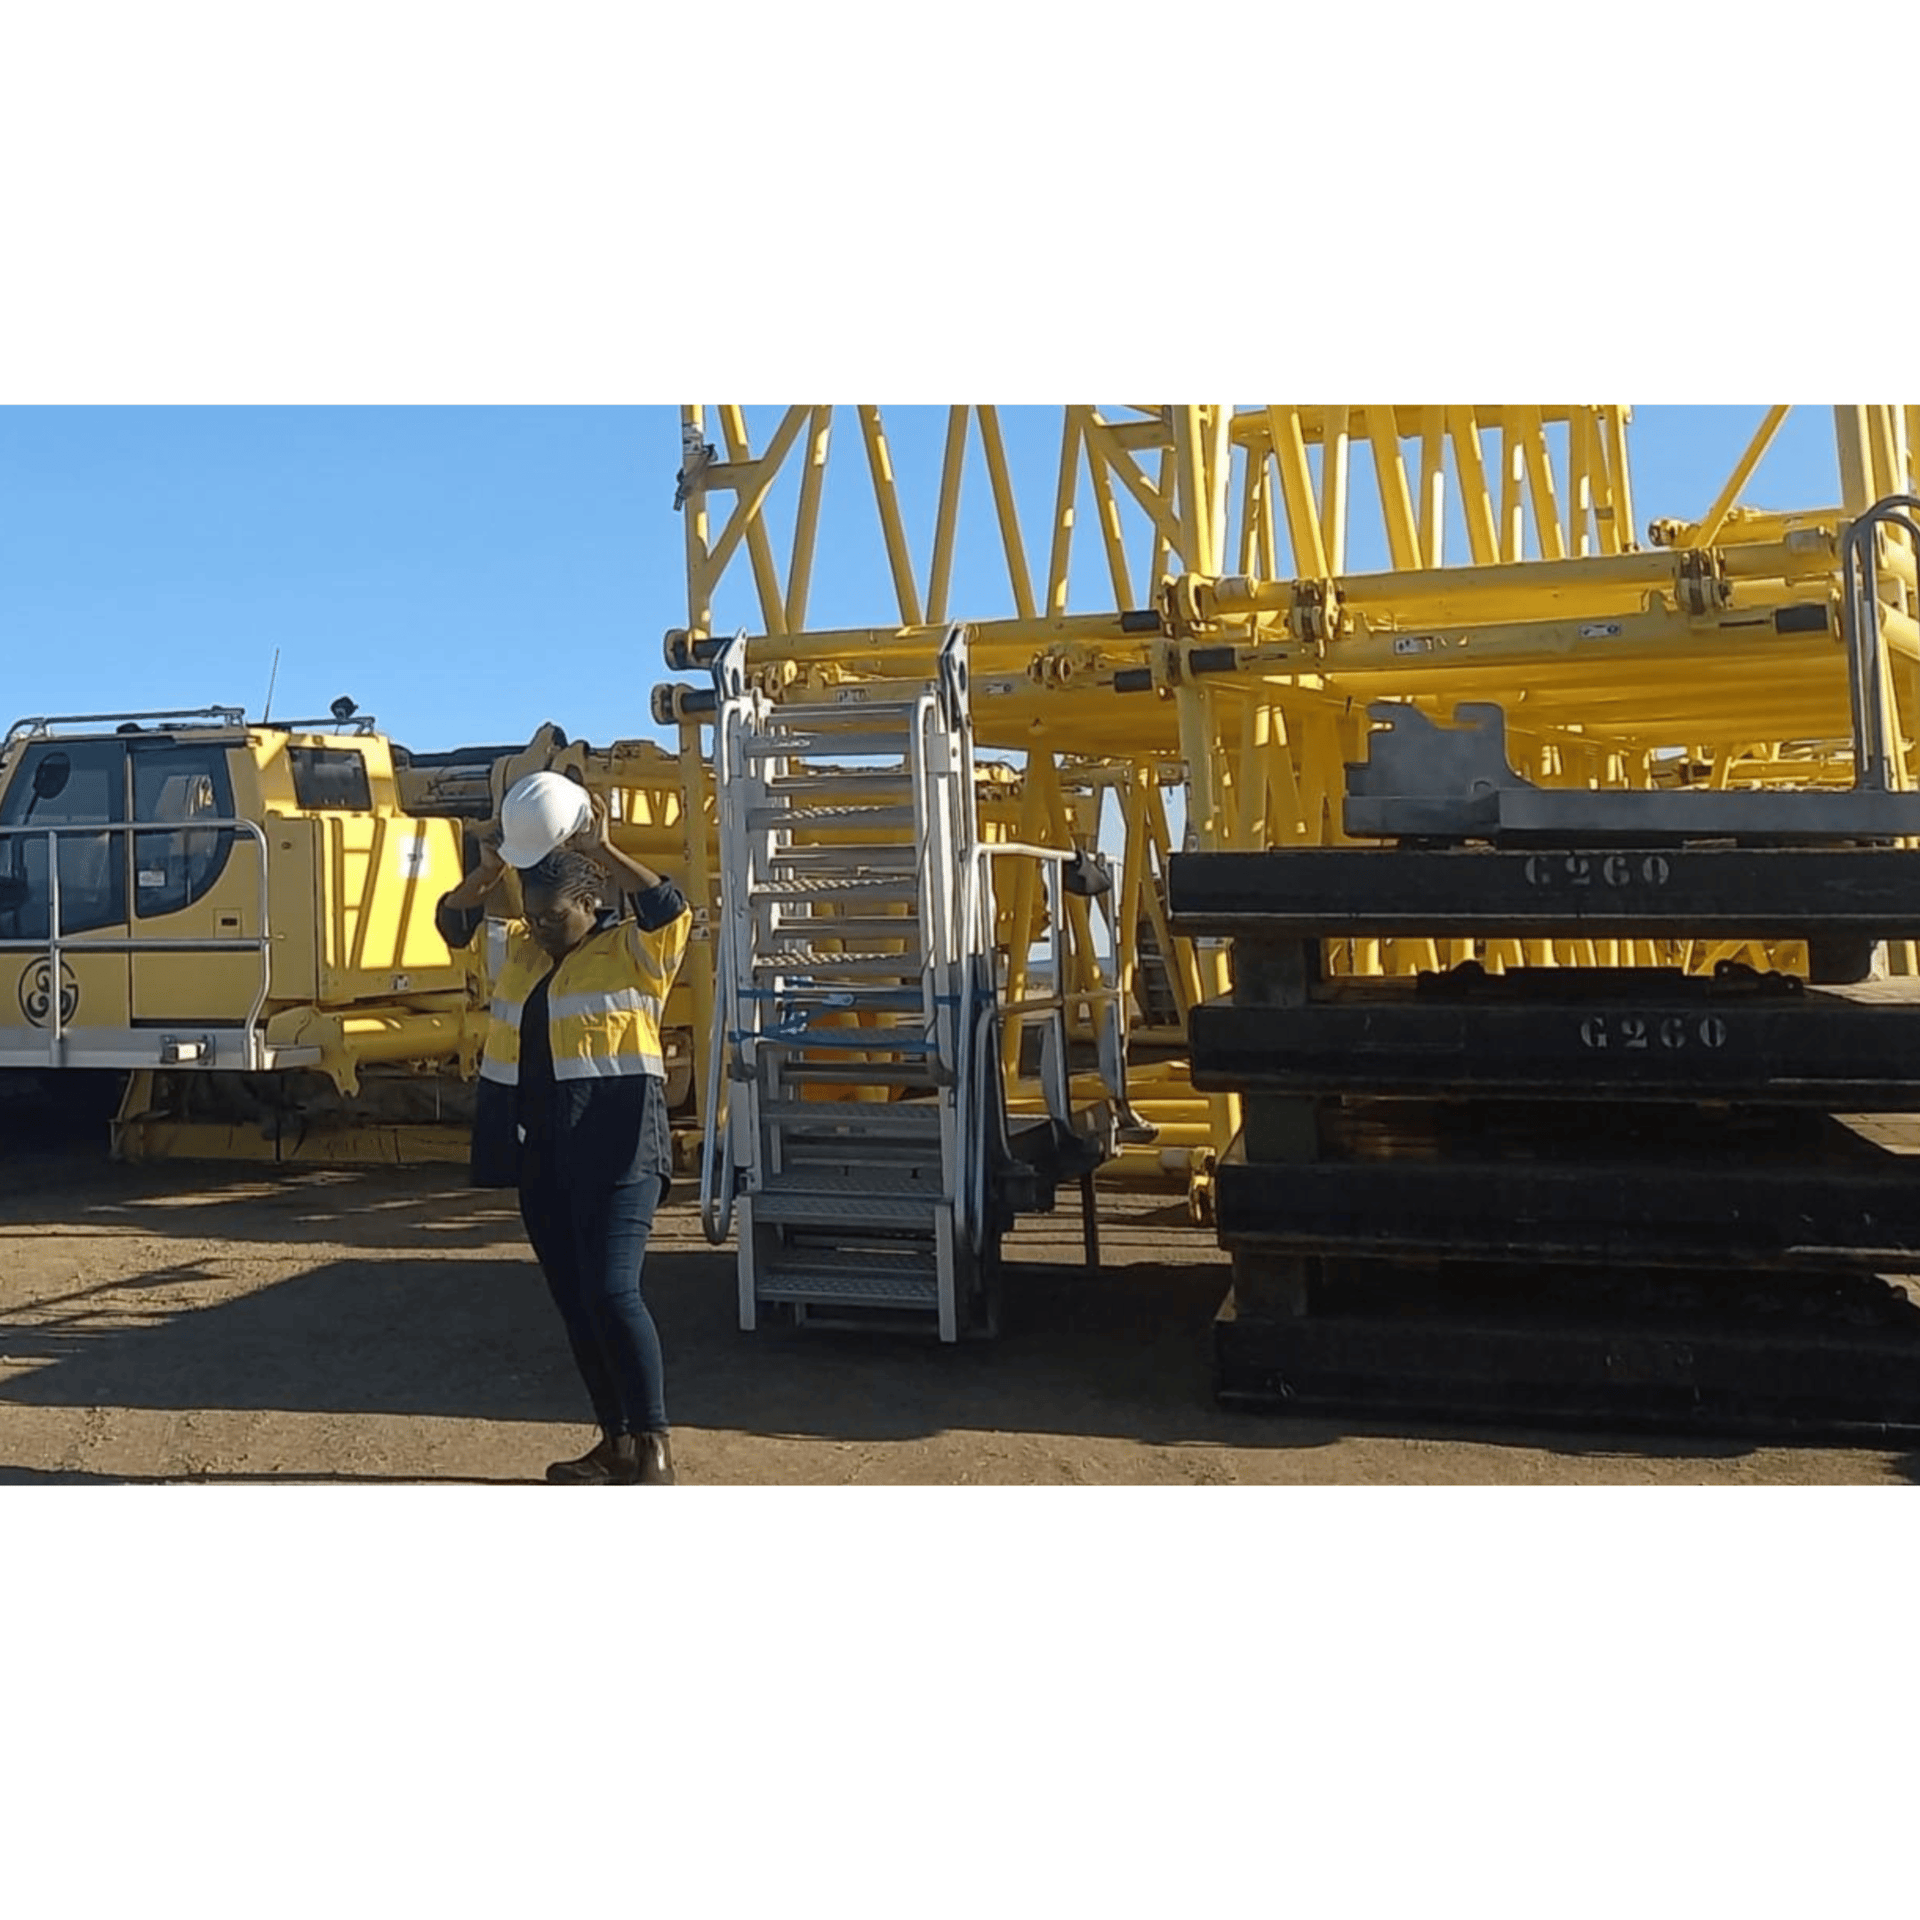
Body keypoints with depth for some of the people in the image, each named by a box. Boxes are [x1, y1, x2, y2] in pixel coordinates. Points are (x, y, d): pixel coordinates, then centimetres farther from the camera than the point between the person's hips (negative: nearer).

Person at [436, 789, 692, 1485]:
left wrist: (603, 852, -22)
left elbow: (670, 908, -19)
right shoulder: (518, 950, 17)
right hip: (538, 1148, 7)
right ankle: (615, 1445, 20)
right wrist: (488, 871, -4)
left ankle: (655, 1448, -7)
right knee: (572, 1300, 10)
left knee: (611, 1291, -15)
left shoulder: (633, 951, -2)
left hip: (614, 1146, -7)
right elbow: (454, 923, 14)